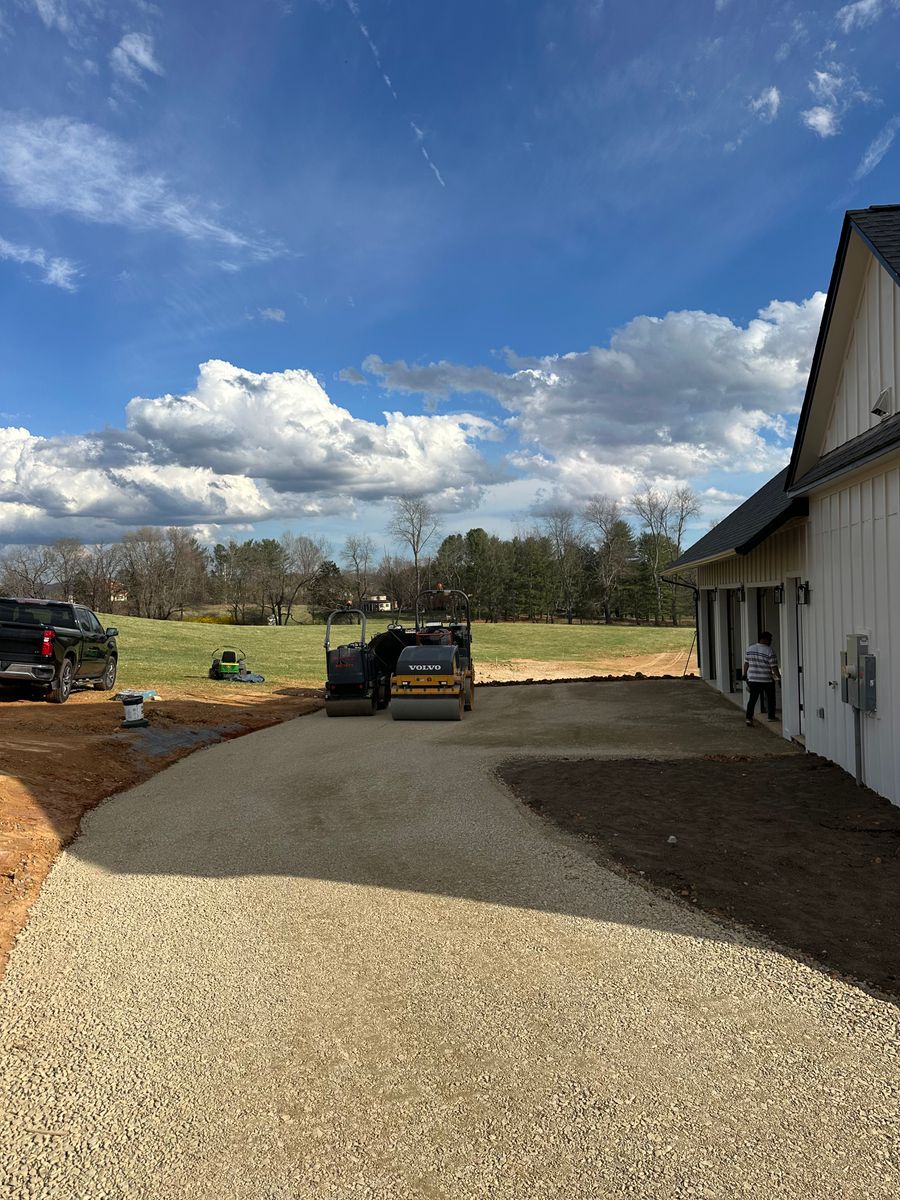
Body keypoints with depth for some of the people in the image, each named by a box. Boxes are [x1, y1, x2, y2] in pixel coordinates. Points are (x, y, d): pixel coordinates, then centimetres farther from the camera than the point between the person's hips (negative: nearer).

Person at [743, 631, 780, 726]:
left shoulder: (750, 649, 5)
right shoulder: (769, 651, -12)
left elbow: (746, 663, 10)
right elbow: (774, 667, -13)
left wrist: (745, 674, 19)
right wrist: (779, 677, -4)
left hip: (753, 679, 4)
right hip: (767, 680, -4)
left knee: (752, 699, 5)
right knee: (770, 698, 15)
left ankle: (749, 718, -6)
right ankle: (771, 717, 24)